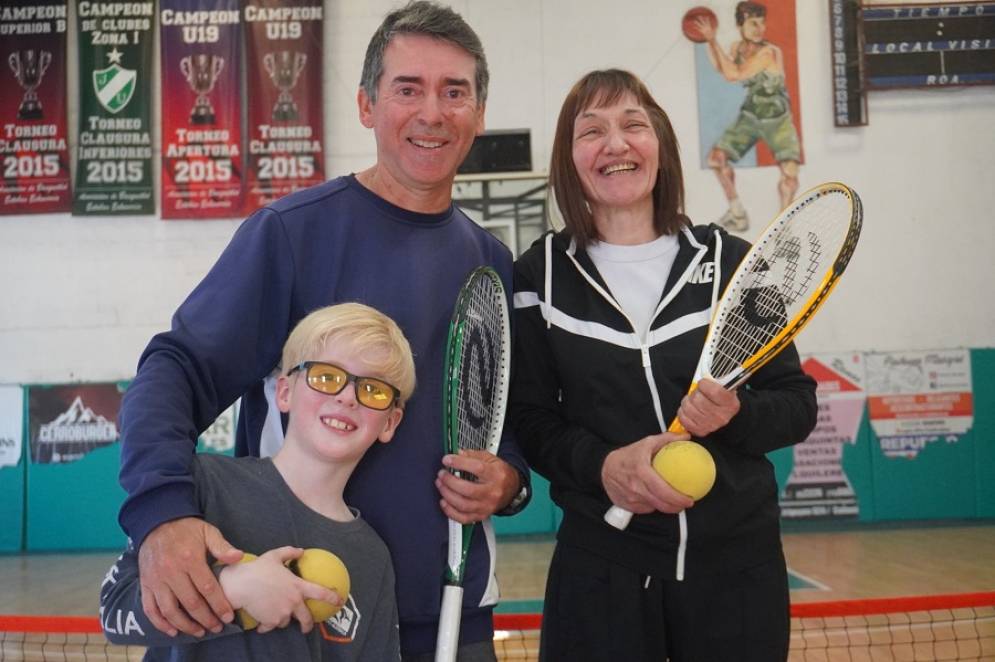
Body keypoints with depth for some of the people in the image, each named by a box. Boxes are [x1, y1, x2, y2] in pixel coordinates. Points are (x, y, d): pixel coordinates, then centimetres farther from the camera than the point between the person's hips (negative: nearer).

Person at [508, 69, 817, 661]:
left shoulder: (729, 260, 0)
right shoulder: (543, 273, 0)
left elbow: (798, 404, 4)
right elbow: (530, 419, 0)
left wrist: (735, 416, -17)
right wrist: (601, 463, -18)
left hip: (738, 564, 1)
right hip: (599, 568, 0)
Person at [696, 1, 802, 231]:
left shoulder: (769, 52, -26)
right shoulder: (737, 47, -5)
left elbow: (732, 75, -34)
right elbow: (721, 68, 15)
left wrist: (713, 41, -31)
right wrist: (708, 41, 1)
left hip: (778, 120, -6)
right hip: (750, 116, 6)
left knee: (789, 173, -18)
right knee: (716, 157, 0)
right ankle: (737, 212, 16)